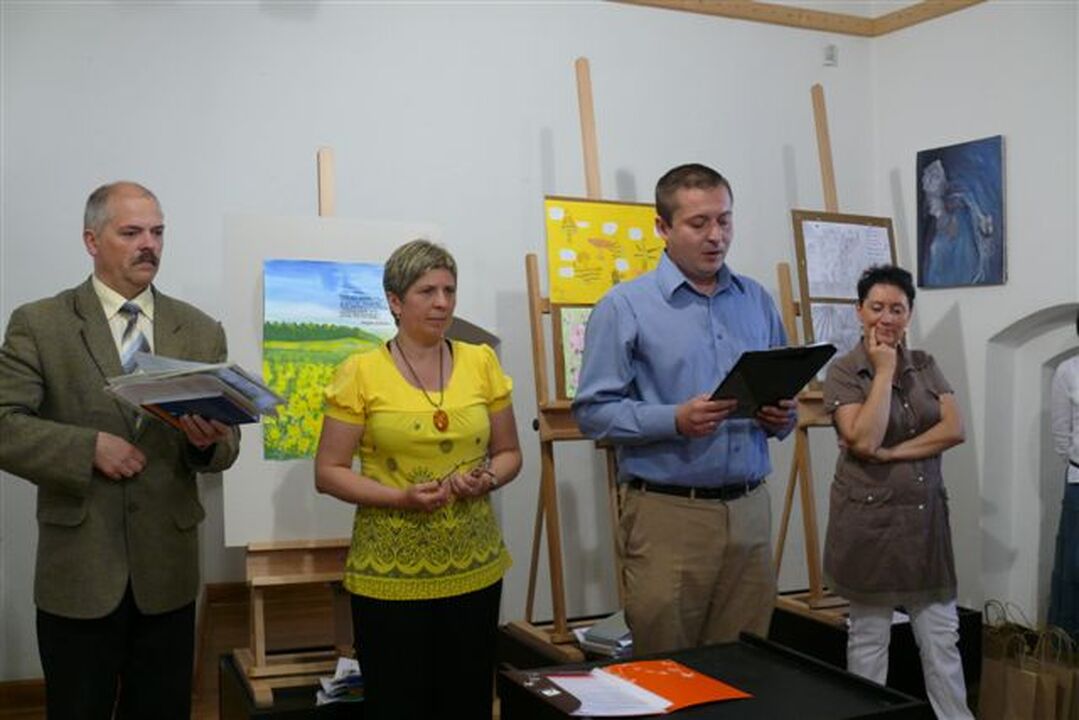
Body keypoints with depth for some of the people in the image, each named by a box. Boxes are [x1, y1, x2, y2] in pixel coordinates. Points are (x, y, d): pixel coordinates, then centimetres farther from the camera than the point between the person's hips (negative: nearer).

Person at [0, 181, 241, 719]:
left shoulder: (202, 332, 7)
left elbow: (227, 447, 7)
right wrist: (89, 446, -19)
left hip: (168, 572, 3)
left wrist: (208, 442, -15)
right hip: (78, 571, -2)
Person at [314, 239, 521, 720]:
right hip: (388, 573, -3)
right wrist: (398, 497, -18)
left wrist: (487, 479, -10)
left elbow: (509, 453, 12)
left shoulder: (481, 362, 3)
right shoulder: (361, 372, -6)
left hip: (474, 567, 3)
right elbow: (327, 472, -4)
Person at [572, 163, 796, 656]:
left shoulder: (757, 302, 11)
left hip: (749, 509, 5)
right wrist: (675, 420, -21)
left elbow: (783, 392, 19)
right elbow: (593, 410, -9)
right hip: (667, 514, -4)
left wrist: (782, 417, -4)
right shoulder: (626, 306, -4)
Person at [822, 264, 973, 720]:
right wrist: (885, 369, -15)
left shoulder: (925, 366, 7)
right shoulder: (843, 373, -7)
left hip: (925, 515, 4)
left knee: (942, 636, 8)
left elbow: (955, 429, -4)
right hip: (869, 517, -4)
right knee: (869, 635, 8)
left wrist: (893, 452, -15)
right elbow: (863, 440, -21)